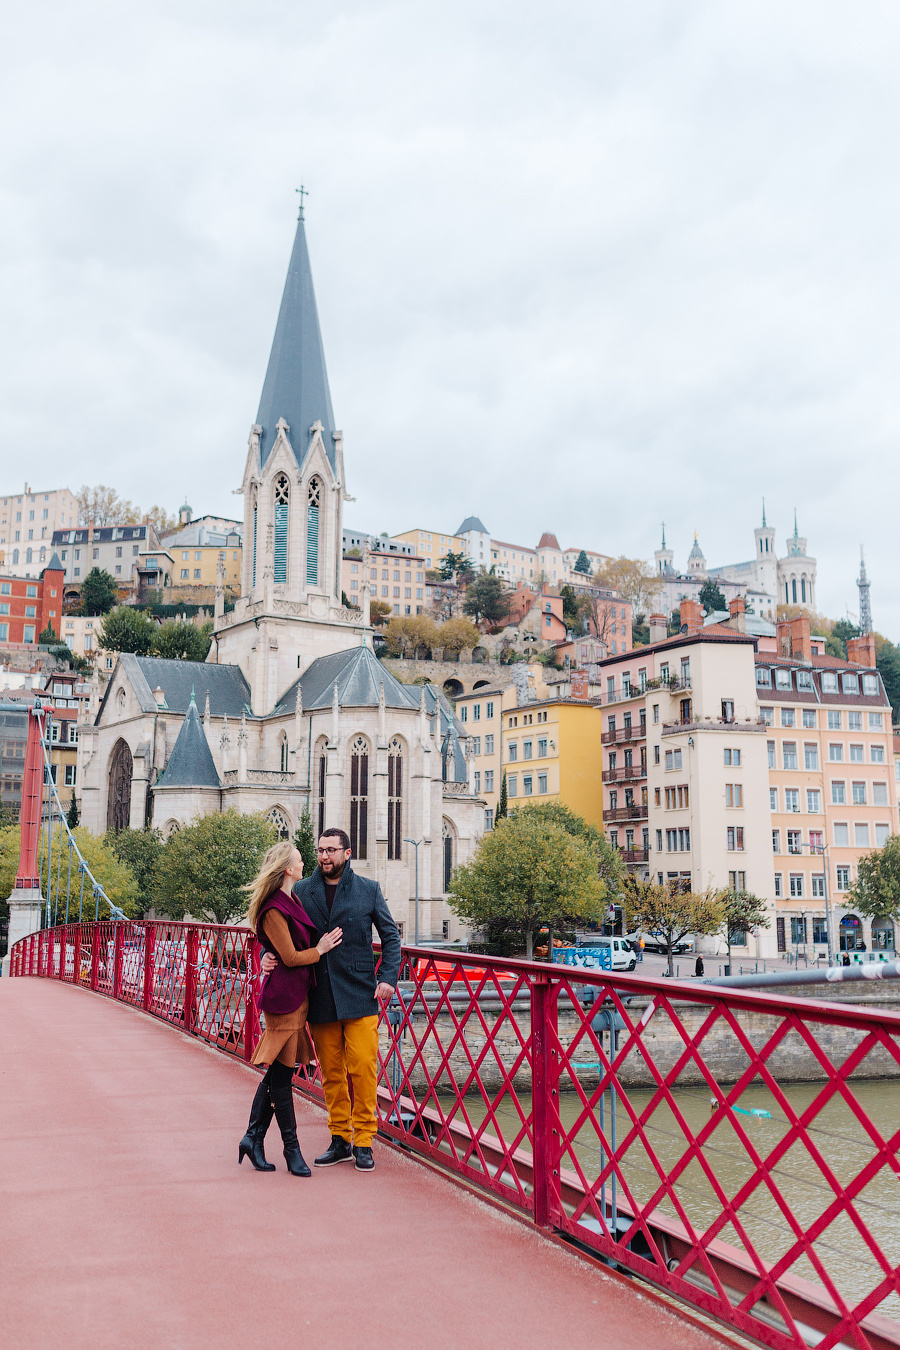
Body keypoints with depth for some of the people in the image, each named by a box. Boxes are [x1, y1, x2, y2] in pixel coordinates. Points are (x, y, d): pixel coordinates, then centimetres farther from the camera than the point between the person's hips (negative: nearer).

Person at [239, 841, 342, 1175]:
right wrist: (320, 950, -1)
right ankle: (291, 1148, 7)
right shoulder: (274, 910, -15)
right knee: (281, 1073, 0)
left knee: (278, 1070, 11)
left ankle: (254, 1137, 18)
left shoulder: (293, 901, 13)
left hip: (297, 994, 9)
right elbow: (291, 957, -14)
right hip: (285, 996, -9)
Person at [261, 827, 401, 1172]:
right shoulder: (301, 891, 5)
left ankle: (363, 1142, 7)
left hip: (359, 994, -2)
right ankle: (340, 1140, 21)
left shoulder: (368, 890, 3)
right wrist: (268, 956, -8)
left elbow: (390, 935, 8)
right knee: (331, 1073, 8)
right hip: (320, 997, 2)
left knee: (363, 1068, -5)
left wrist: (389, 977, -2)